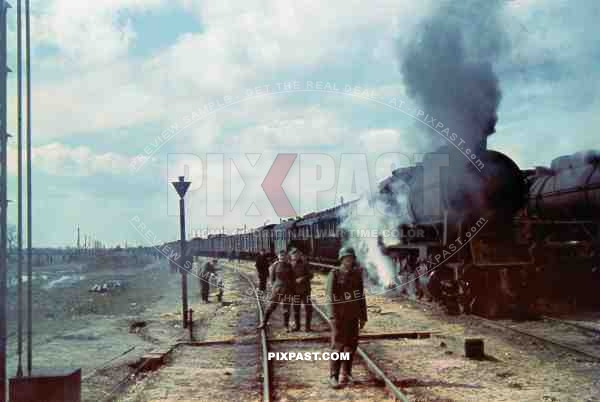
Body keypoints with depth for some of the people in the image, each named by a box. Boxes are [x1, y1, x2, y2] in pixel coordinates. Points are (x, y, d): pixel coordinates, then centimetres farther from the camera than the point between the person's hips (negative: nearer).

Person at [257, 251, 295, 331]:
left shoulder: (289, 266, 5)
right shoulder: (274, 265, -2)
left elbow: (292, 279, 9)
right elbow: (272, 278, 1)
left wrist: (292, 291, 6)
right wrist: (273, 288, -4)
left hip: (288, 290, 3)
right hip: (277, 289, -2)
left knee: (287, 308, 7)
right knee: (271, 306, 0)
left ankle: (286, 326, 14)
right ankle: (264, 323, 8)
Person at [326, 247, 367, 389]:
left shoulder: (357, 274, 9)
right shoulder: (334, 274, -5)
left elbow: (361, 296, 12)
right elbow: (331, 296, -10)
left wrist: (363, 316, 10)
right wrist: (334, 316, -16)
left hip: (353, 316, 5)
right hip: (339, 316, -5)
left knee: (351, 345, 8)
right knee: (339, 346, -4)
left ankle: (345, 374, 21)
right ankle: (333, 376, 4)